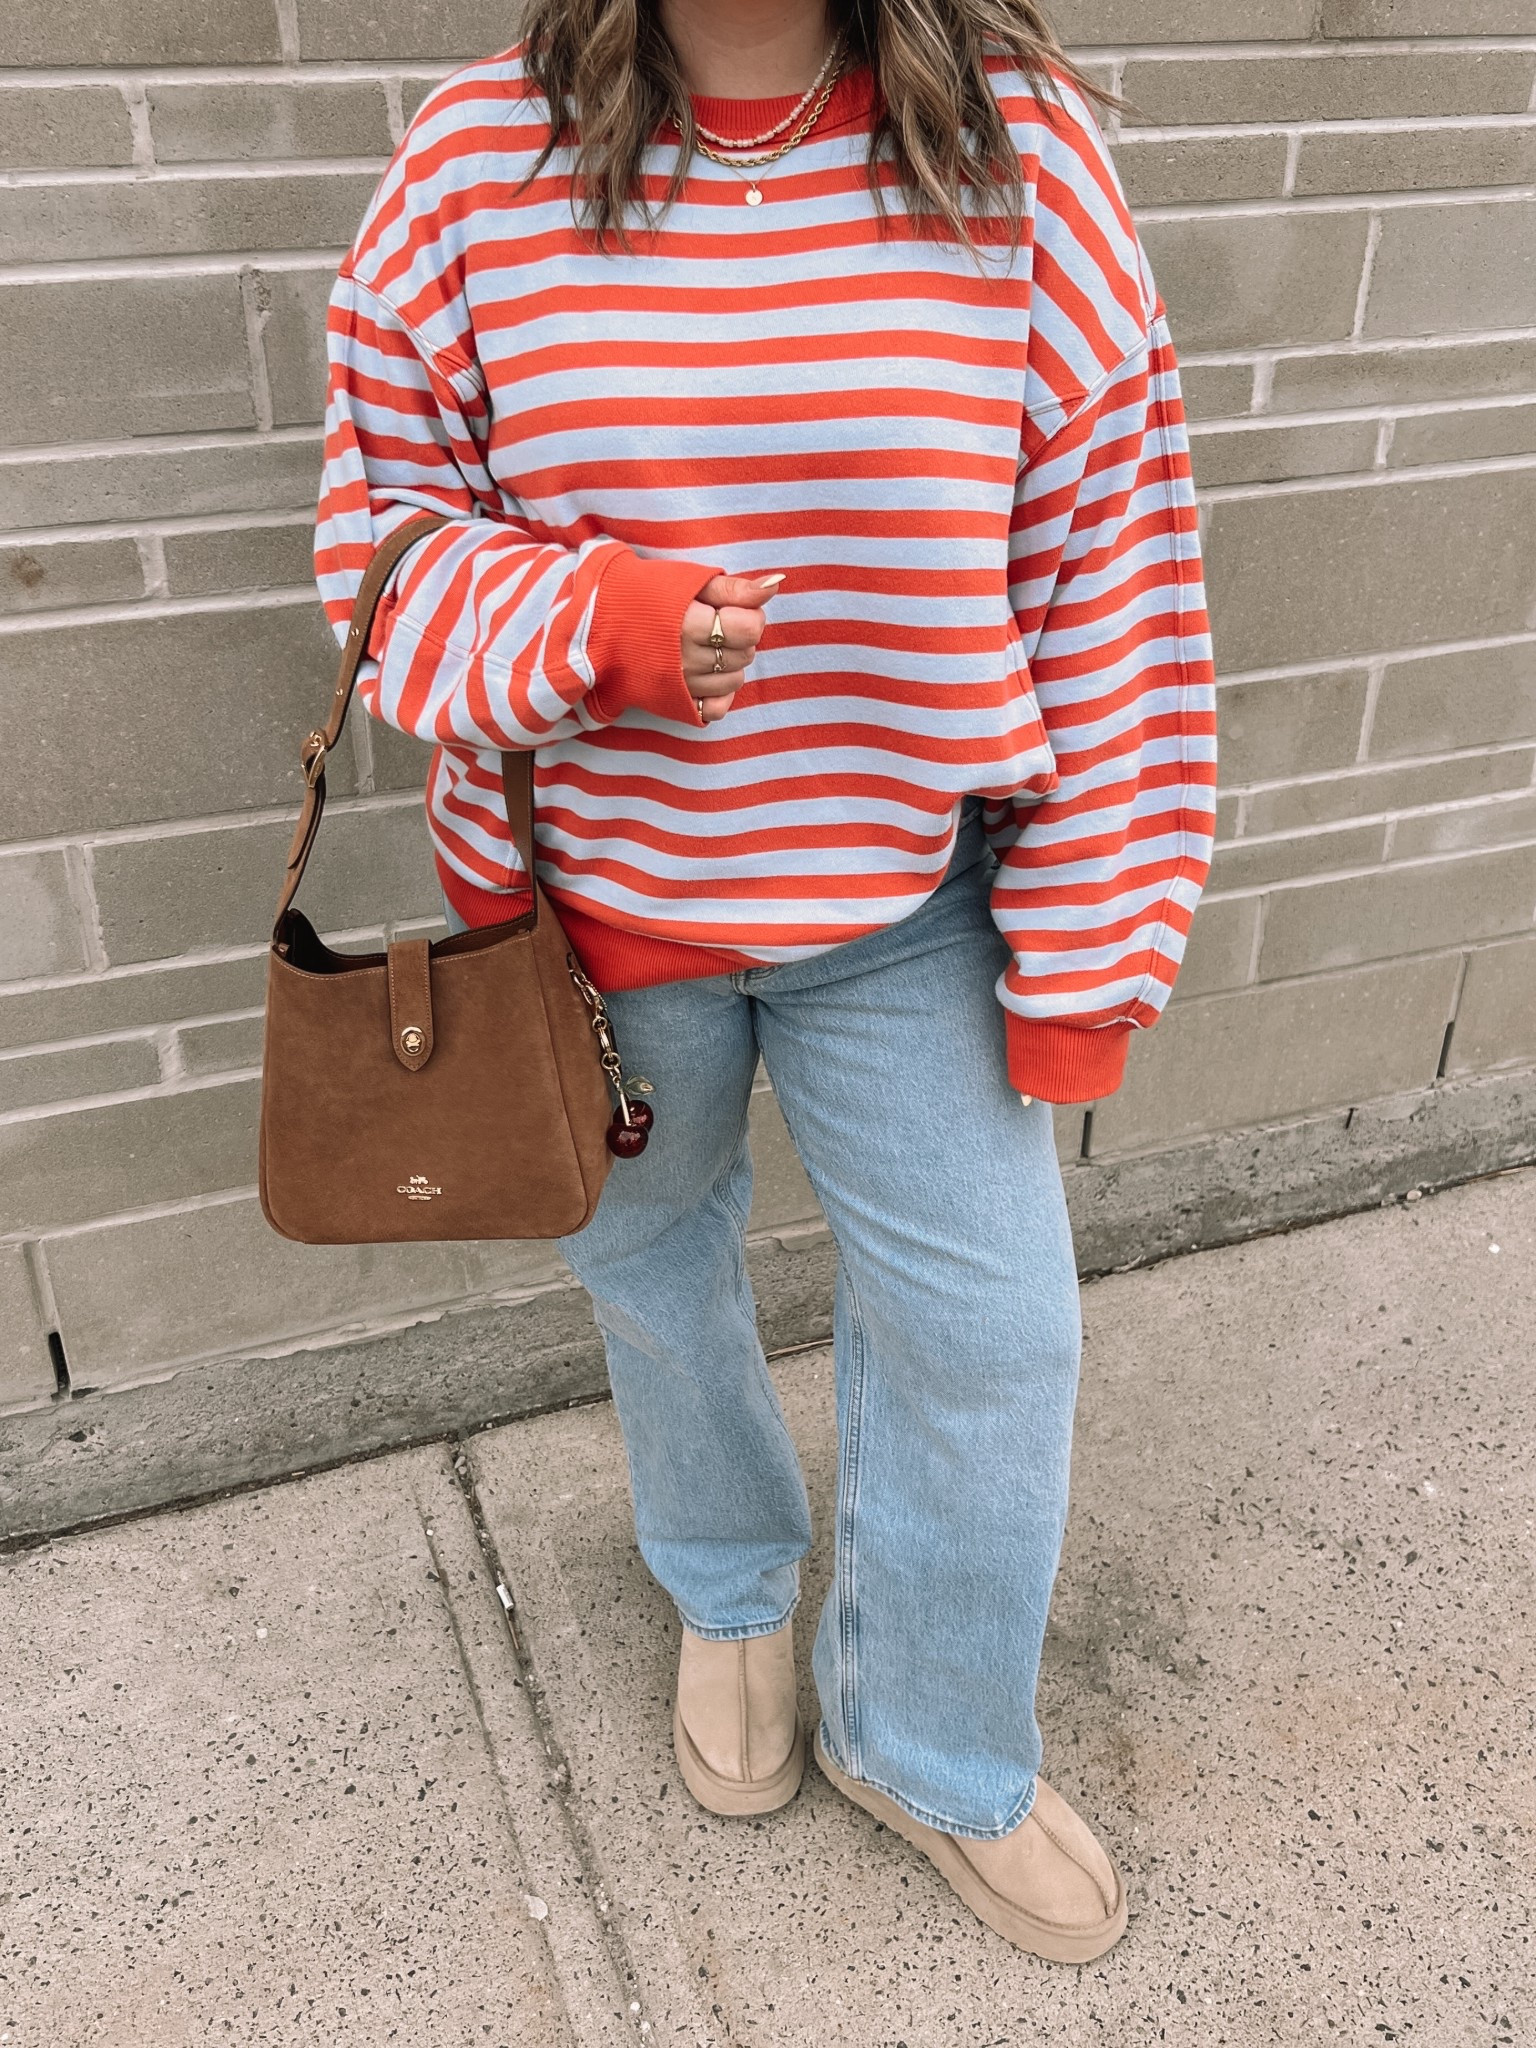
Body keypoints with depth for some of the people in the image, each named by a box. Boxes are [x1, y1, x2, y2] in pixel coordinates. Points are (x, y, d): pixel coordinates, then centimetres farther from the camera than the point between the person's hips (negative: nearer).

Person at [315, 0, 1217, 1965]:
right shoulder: (473, 168, -8)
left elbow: (1110, 568, -7)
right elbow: (382, 530, -2)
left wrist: (1085, 952, -6)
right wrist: (588, 621, -25)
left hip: (908, 899, 0)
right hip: (596, 891, 1)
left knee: (987, 1325, 4)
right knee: (651, 1267, 20)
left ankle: (930, 1746, 34)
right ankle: (732, 1595, 53)